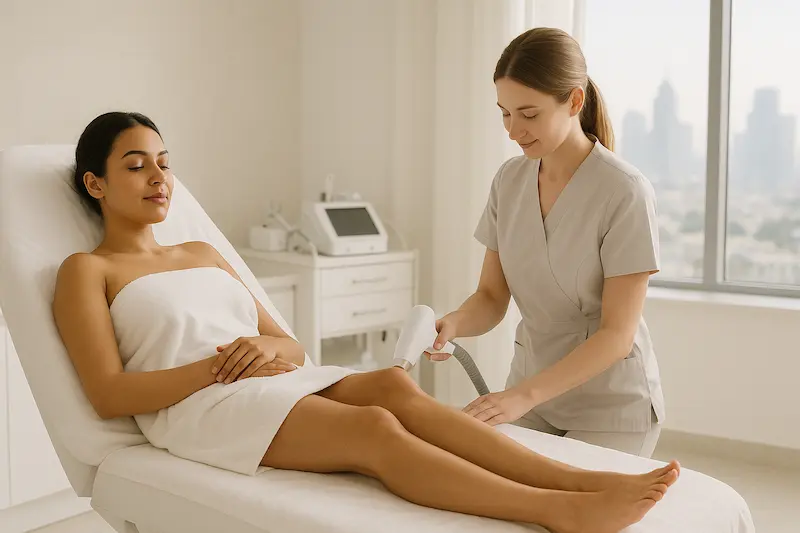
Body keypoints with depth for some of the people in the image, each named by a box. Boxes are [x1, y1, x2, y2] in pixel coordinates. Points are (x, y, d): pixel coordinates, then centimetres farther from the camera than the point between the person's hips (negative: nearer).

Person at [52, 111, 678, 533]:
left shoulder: (203, 253, 27)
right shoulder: (87, 270, 11)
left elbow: (293, 346, 20)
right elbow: (110, 393, -4)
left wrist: (270, 348, -5)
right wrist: (220, 365, -14)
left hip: (283, 383, 5)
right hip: (200, 410, -5)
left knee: (395, 384, -27)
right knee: (374, 427, -32)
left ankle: (580, 478, -38)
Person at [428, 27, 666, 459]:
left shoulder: (625, 192, -20)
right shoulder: (509, 181, -2)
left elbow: (617, 334, -20)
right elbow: (491, 298, 1)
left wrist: (524, 395, -29)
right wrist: (453, 323, -21)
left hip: (609, 407, -4)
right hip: (530, 392, 5)